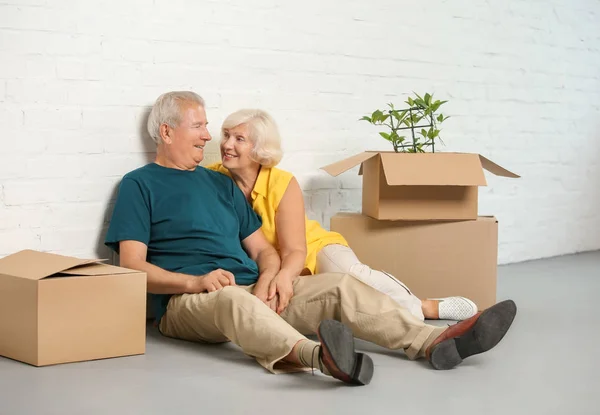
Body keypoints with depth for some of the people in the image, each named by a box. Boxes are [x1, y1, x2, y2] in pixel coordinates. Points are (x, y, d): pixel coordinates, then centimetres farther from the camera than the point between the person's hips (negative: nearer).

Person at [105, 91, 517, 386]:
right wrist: (196, 281, -20)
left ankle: (435, 341, -31)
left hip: (254, 288, 7)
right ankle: (317, 355, -70)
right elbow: (133, 266, -5)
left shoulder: (220, 183, 24)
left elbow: (263, 248, 19)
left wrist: (267, 281, -5)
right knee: (233, 300, -41)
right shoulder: (139, 185, 6)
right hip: (186, 300, -7)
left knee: (340, 286, -13)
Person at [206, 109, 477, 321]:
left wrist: (283, 276, -43)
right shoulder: (213, 179, -11)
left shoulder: (282, 184, -16)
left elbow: (296, 251, -20)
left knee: (345, 271, -36)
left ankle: (425, 306, -22)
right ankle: (419, 311, -23)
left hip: (316, 249, 0)